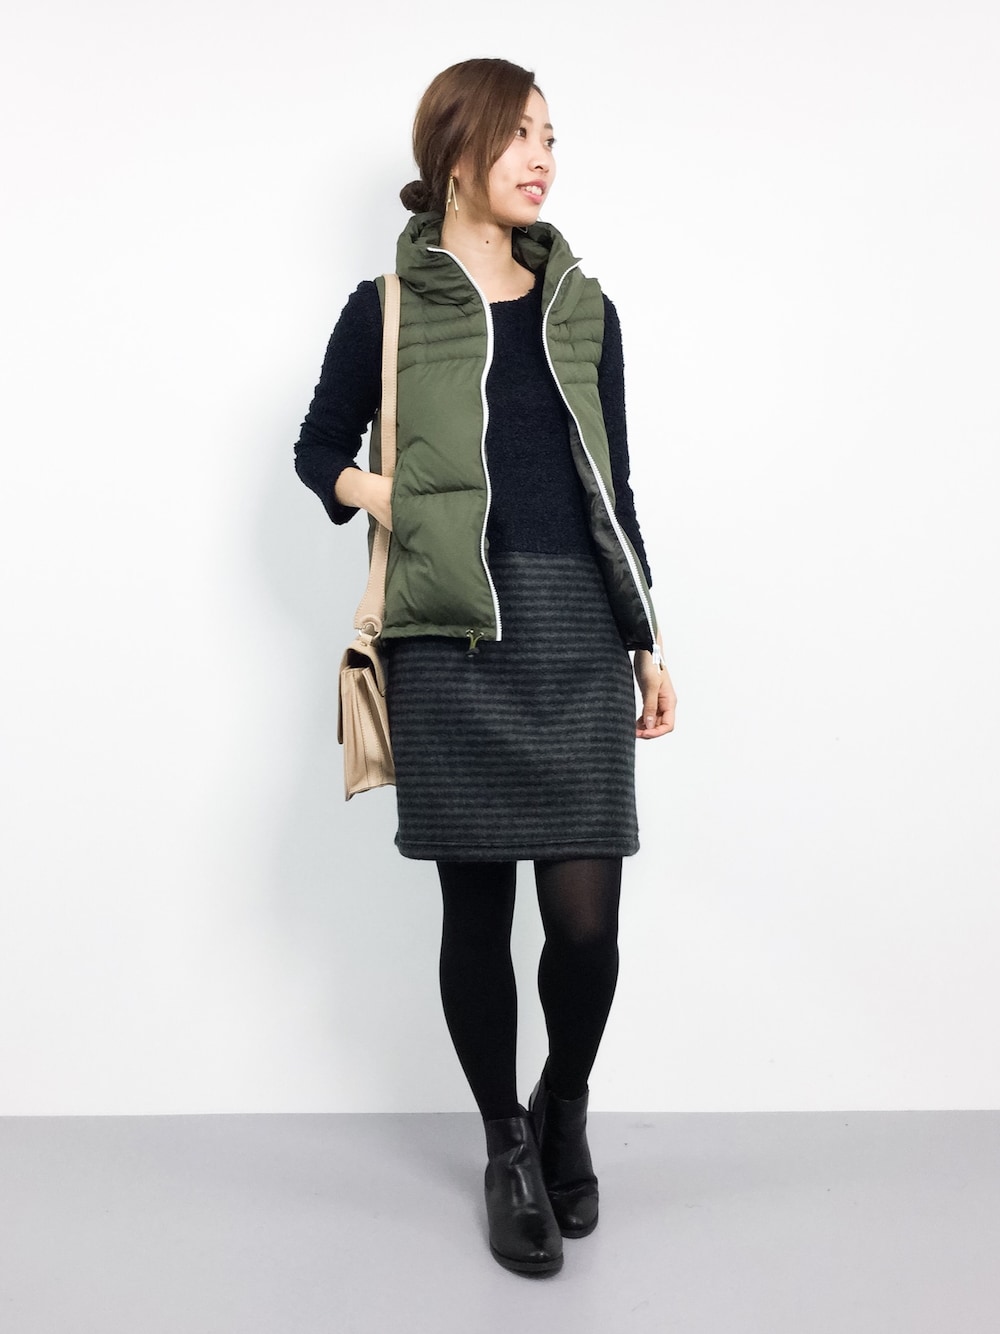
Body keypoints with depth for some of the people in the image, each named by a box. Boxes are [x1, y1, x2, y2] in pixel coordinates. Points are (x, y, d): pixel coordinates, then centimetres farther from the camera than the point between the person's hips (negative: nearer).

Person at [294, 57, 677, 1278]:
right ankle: (507, 1146, 26)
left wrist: (649, 643, 13)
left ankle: (566, 1107, 28)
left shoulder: (583, 308, 14)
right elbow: (318, 448, 16)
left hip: (577, 629, 2)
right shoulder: (387, 309, 5)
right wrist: (378, 500, -5)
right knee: (477, 906, 4)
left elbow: (614, 489, 15)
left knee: (586, 915, -3)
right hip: (453, 640, -2)